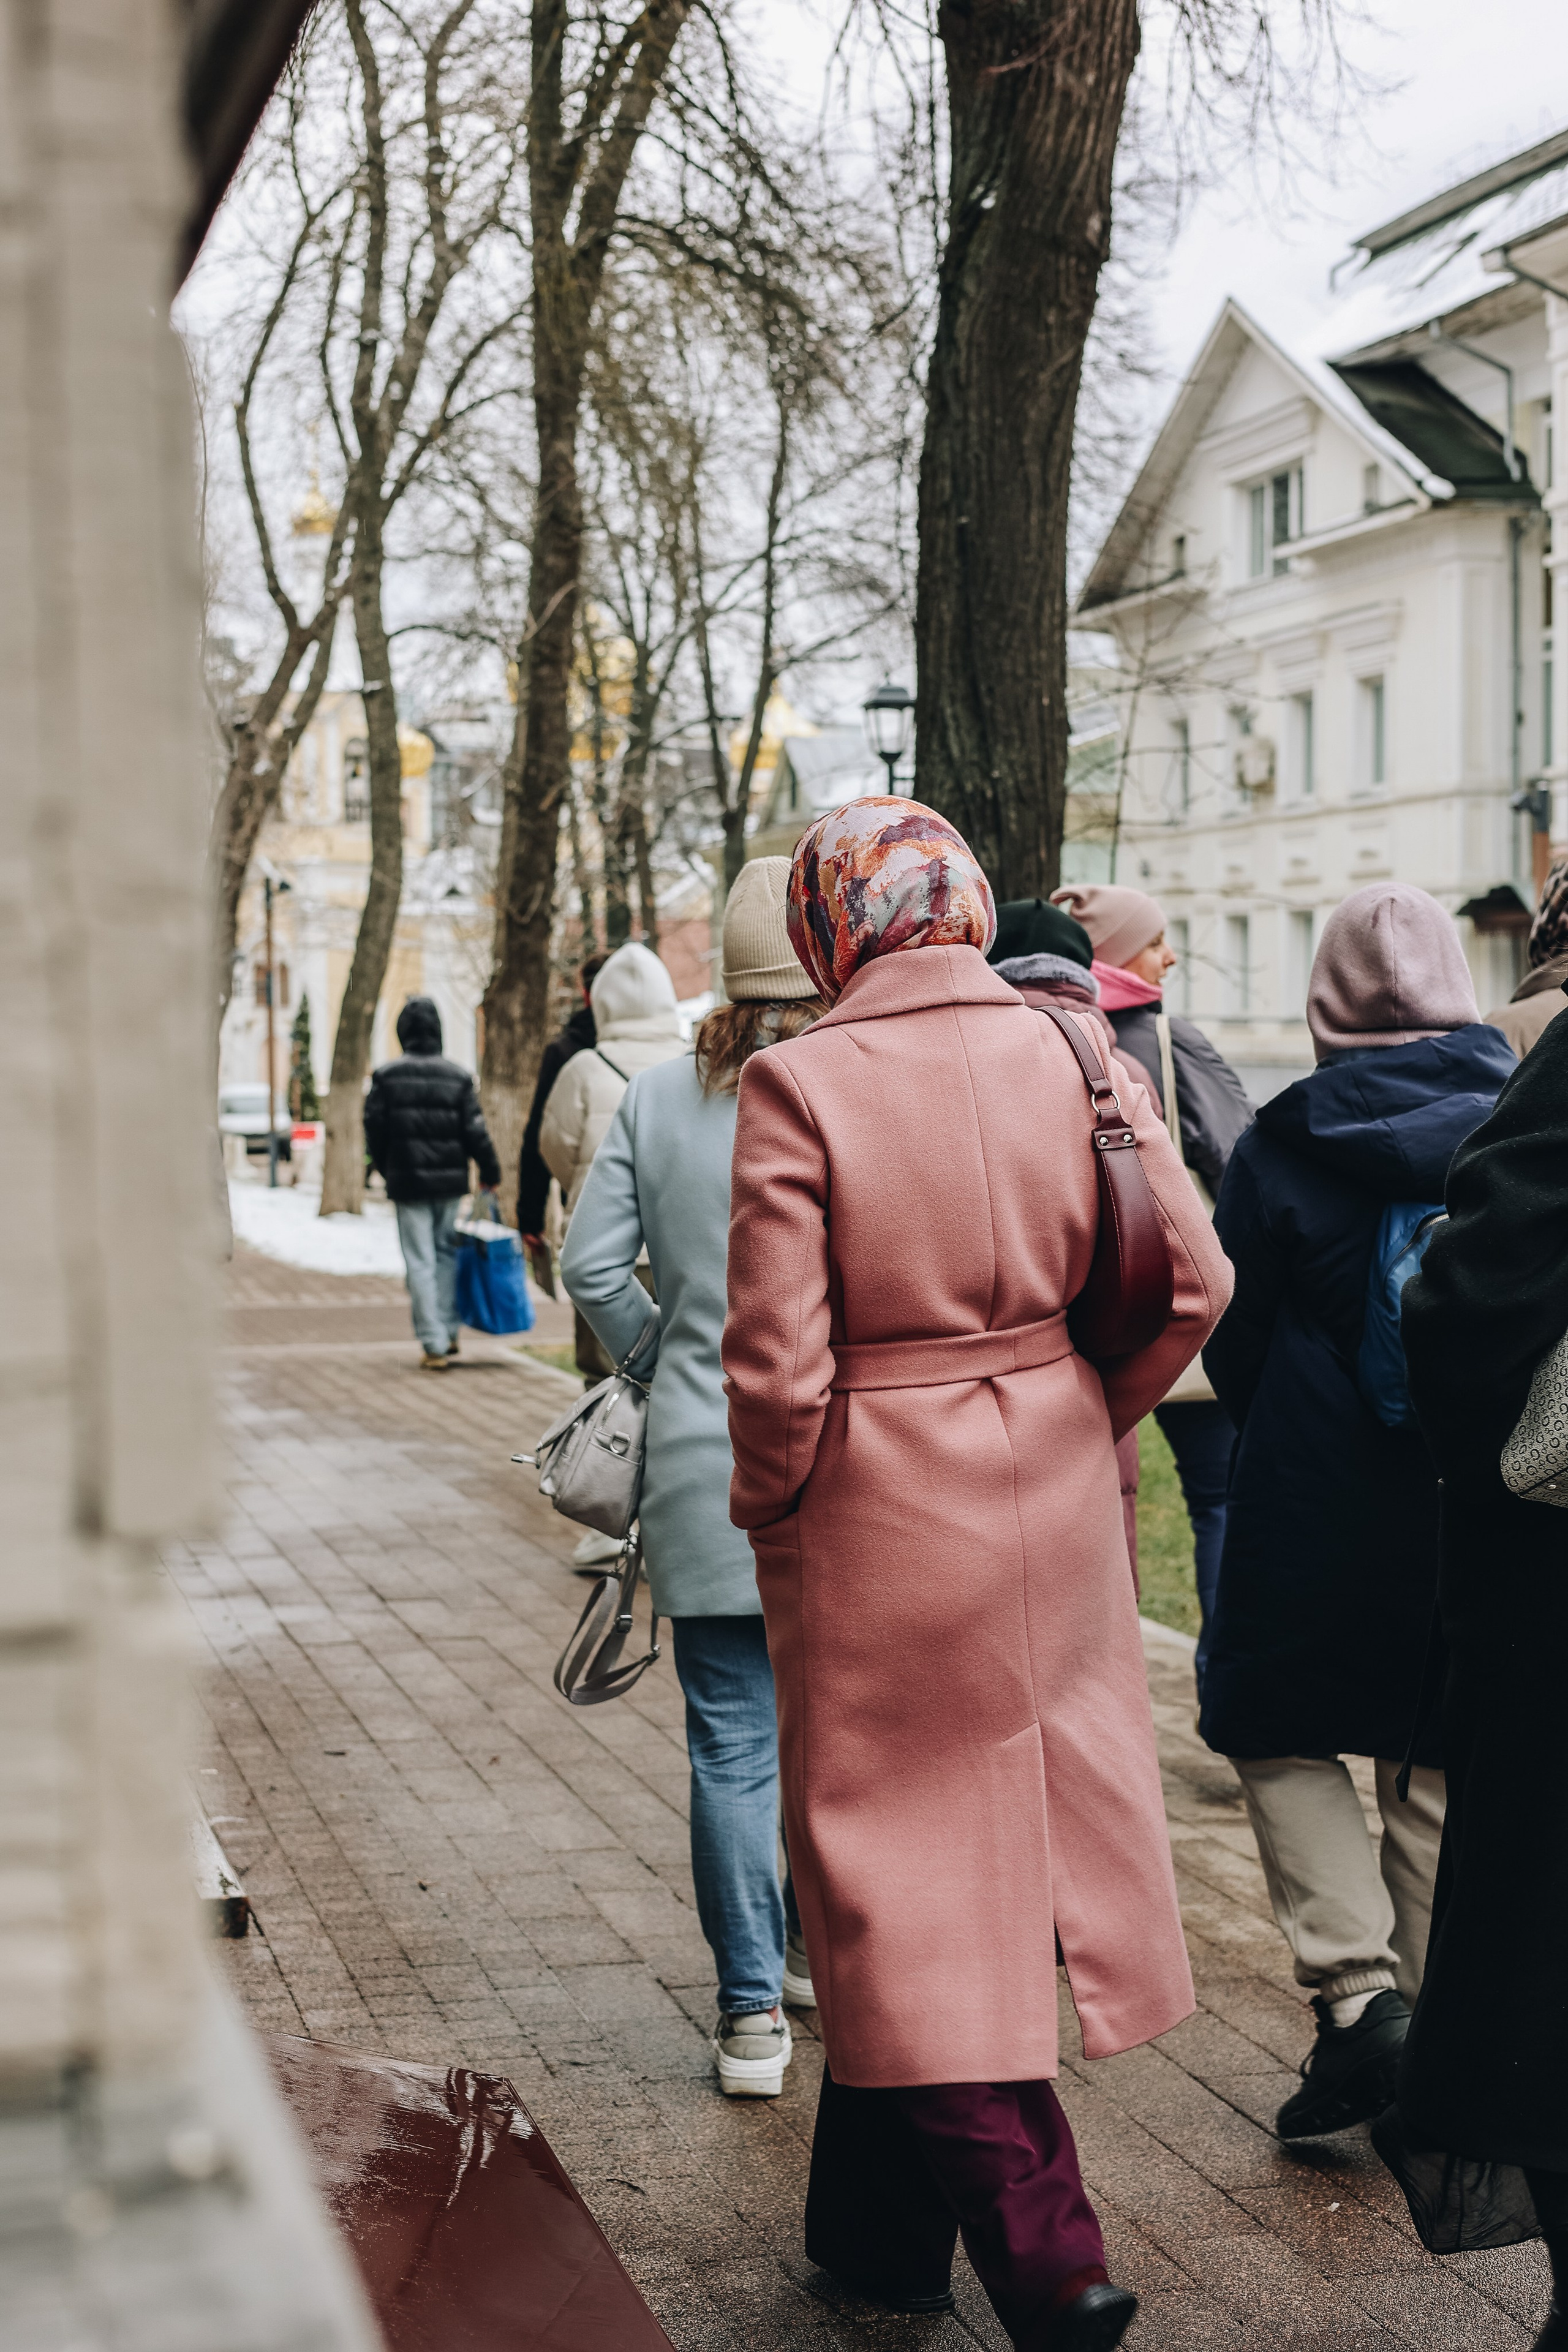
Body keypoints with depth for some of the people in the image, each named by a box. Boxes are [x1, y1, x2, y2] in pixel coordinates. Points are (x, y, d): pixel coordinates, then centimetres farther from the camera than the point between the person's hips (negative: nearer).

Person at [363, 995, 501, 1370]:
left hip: (408, 1183, -2)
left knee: (420, 1262, 1)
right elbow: (476, 1134, -4)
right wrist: (490, 1174, 9)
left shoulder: (386, 1077, -5)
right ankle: (448, 1332, 19)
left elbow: (374, 1133, 0)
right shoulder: (458, 1076, -2)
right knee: (447, 1254, 18)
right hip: (450, 1183, 2)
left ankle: (434, 1345, -2)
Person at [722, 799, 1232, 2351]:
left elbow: (776, 1362, -18)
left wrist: (769, 1510, 0)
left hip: (881, 1524, -5)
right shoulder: (1071, 1056, -2)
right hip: (1054, 1503, 5)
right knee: (1014, 1832, 18)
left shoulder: (799, 1086, -15)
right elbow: (1191, 1282, -2)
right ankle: (881, 2225, 33)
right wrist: (1081, 1419, 12)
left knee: (909, 1874, 8)